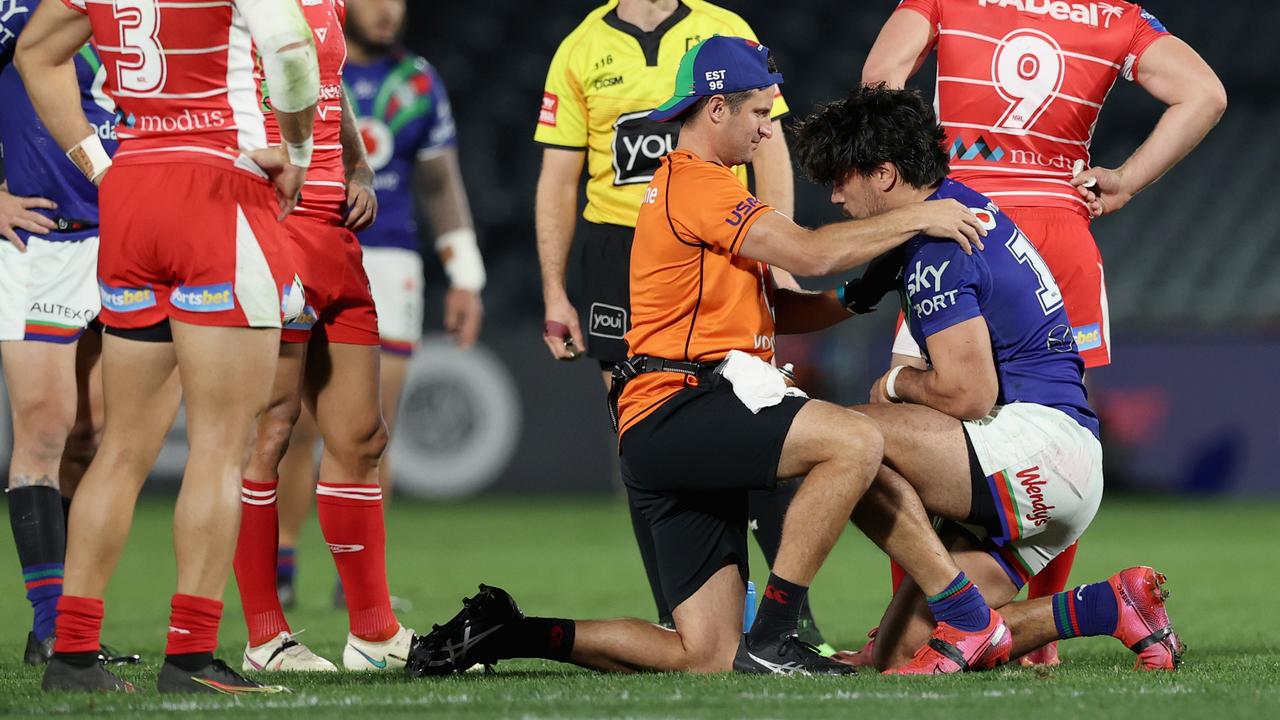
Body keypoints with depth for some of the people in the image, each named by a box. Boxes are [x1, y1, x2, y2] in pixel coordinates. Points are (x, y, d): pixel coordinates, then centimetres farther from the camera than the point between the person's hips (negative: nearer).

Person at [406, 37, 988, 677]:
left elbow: (775, 309, 26)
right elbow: (810, 254, -15)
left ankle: (507, 631, 8)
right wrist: (915, 218, -6)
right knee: (854, 442, -28)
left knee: (709, 659, 3)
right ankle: (771, 639, -25)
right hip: (677, 412, -10)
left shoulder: (693, 183, 27)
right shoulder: (695, 184, -6)